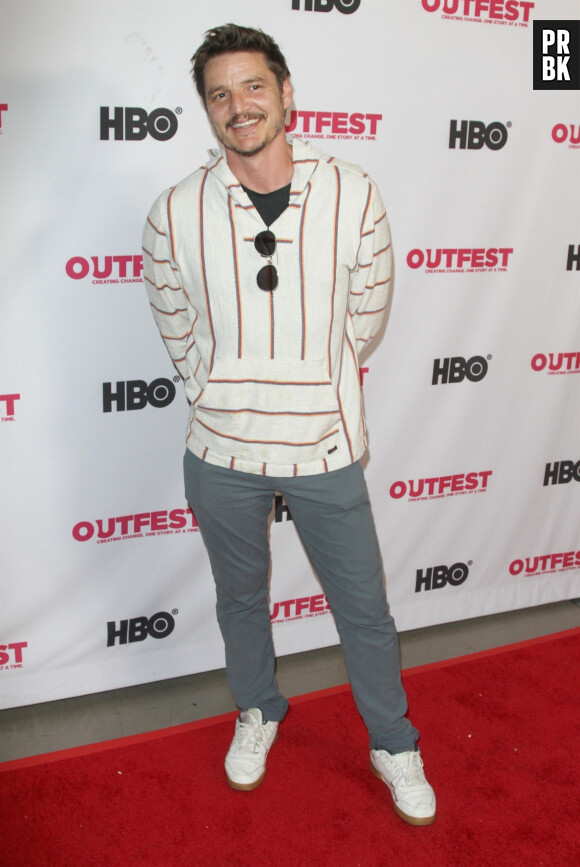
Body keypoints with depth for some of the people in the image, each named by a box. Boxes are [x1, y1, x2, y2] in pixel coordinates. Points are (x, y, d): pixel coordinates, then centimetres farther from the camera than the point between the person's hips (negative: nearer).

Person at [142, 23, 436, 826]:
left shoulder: (353, 196, -9)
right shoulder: (176, 213, -9)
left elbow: (366, 313, 3)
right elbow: (178, 329, 5)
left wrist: (312, 387, 9)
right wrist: (225, 395, 8)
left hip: (325, 447, 0)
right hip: (221, 454, 1)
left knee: (364, 608, 13)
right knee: (240, 599, 21)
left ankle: (394, 745, 38)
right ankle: (258, 713, 50)